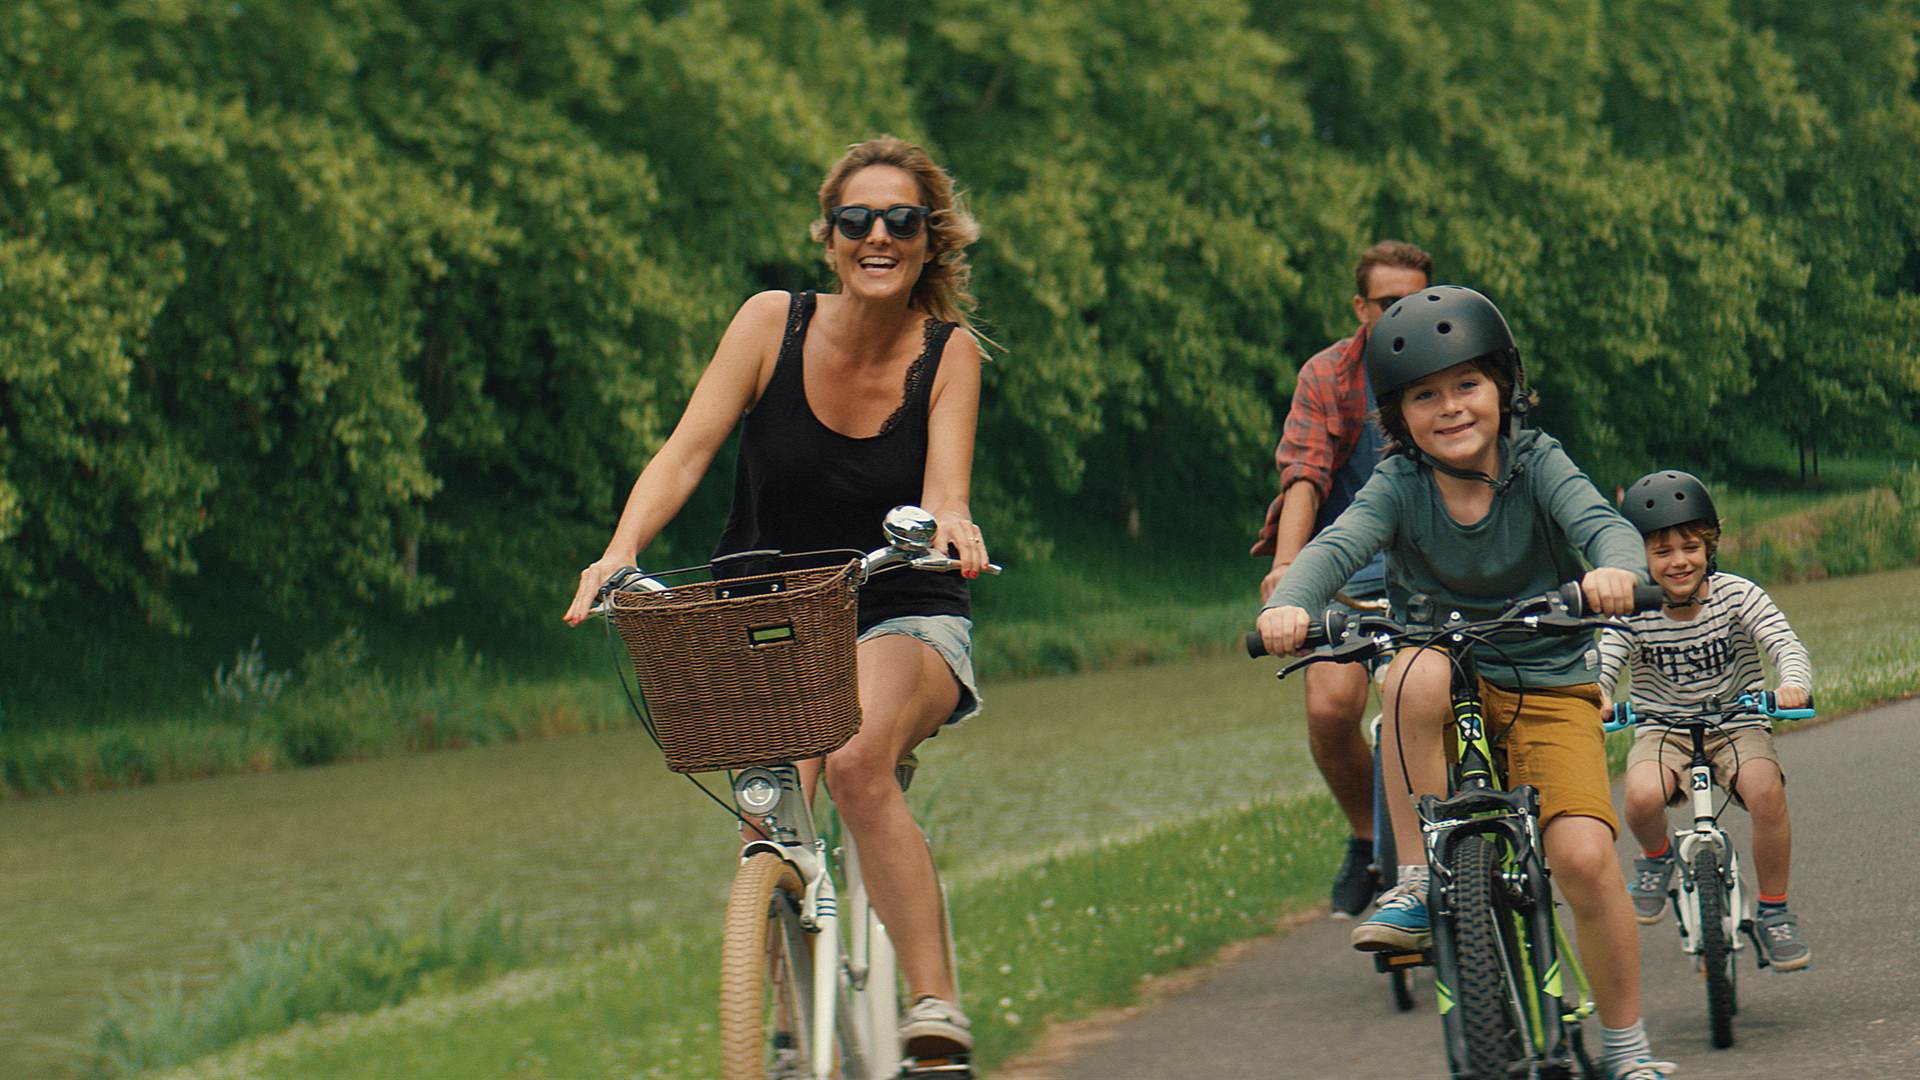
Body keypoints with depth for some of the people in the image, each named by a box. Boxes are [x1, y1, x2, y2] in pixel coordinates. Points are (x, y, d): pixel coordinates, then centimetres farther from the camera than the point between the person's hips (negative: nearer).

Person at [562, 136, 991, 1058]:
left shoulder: (949, 353, -5)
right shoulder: (773, 325, -5)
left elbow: (944, 483, -19)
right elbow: (687, 450, -14)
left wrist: (951, 522, -44)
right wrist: (621, 551, -32)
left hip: (903, 620, -2)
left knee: (857, 762, -32)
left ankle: (934, 1005, -29)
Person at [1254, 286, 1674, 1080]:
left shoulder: (1536, 464, -9)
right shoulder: (1400, 486, -8)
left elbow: (1602, 522, -26)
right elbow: (1338, 544, -25)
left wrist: (1617, 569, -51)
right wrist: (1289, 604, -47)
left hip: (1548, 692, 0)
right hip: (1452, 692, 1)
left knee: (1583, 857, -20)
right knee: (1418, 675, -37)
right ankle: (1417, 886, -23)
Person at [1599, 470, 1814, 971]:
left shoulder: (1737, 595, -11)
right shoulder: (1633, 612, -9)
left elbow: (1785, 644, -19)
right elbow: (1603, 665, -17)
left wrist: (1794, 684, -42)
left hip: (1737, 724, 0)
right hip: (1663, 729, 0)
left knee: (1767, 793, -31)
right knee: (1642, 796, -33)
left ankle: (1774, 915, -9)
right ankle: (1656, 857, 6)